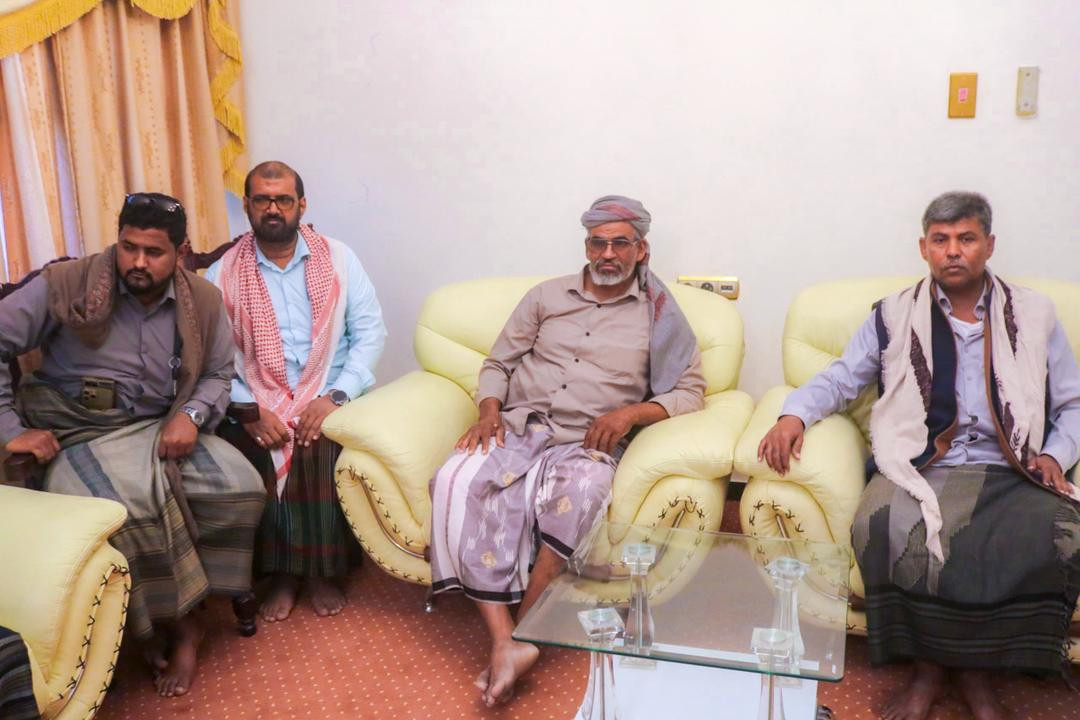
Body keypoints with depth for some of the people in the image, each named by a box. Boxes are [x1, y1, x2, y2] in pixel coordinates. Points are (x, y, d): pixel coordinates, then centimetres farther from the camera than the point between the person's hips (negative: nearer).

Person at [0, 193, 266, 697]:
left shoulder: (203, 301, 1)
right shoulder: (65, 286, -10)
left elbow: (219, 374, 11)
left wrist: (191, 414, -10)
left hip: (163, 429, 4)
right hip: (79, 436, -3)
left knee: (242, 489, -18)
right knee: (126, 514, -33)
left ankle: (177, 608, 1)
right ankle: (177, 619, -5)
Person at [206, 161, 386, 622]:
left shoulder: (338, 259, 6)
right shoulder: (223, 272, 6)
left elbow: (370, 331, -1)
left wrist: (336, 397, -13)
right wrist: (248, 409, -16)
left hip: (327, 397, 0)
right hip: (258, 404, 1)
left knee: (320, 447, -29)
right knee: (249, 447, -28)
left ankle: (324, 573, -7)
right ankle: (281, 574, -8)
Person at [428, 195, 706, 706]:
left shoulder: (658, 315, 11)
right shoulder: (546, 296, 17)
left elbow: (691, 391, 6)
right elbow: (498, 363, 17)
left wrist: (631, 413, -11)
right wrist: (489, 411, -3)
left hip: (585, 444, -2)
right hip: (517, 429, 2)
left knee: (576, 495, -39)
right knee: (456, 482, -30)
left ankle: (525, 630, -24)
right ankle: (505, 642, -34)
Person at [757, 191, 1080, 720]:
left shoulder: (1034, 315, 17)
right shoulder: (895, 315, 15)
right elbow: (840, 379, 13)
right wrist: (794, 414, -6)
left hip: (1009, 474, 1)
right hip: (920, 470, -1)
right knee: (881, 528, -34)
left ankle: (978, 671, -10)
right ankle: (928, 664, -11)